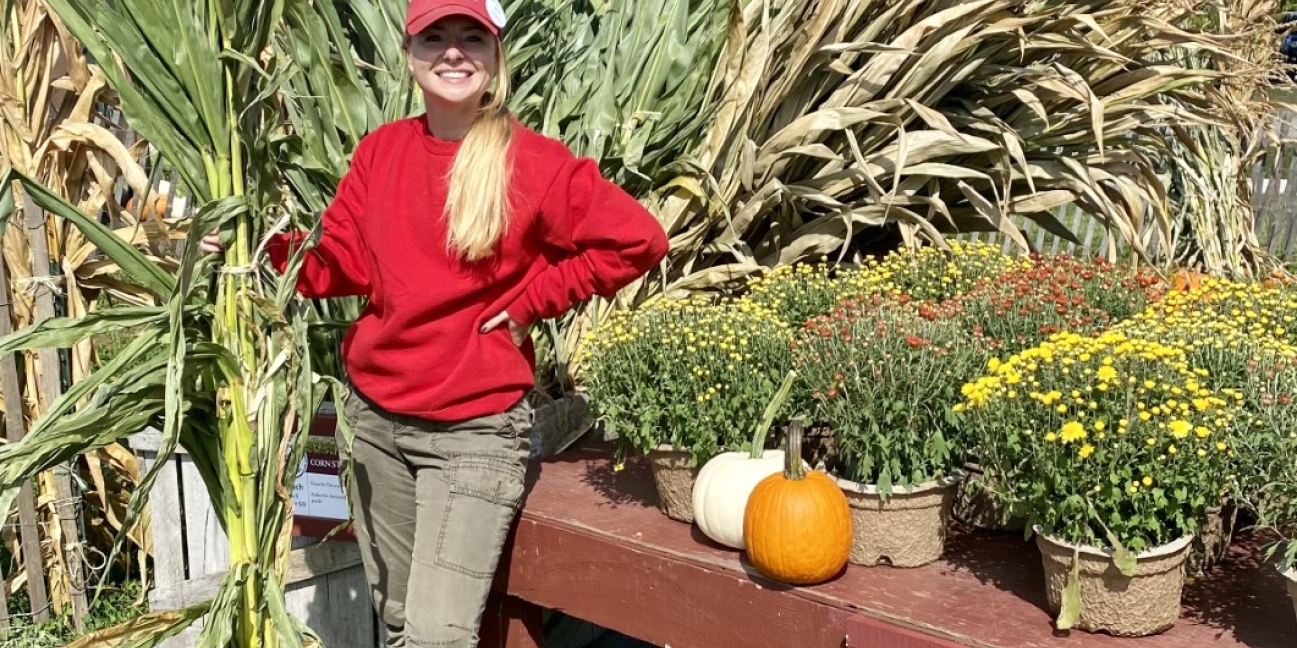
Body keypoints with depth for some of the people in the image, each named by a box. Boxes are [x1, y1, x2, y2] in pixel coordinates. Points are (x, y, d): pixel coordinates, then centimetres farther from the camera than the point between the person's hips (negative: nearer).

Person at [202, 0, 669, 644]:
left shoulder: (534, 162, -10)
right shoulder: (380, 150, 4)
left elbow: (637, 240, -9)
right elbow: (343, 265, 4)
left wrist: (530, 301, -8)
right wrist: (268, 247, -12)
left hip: (476, 430, -4)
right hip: (374, 416, 5)